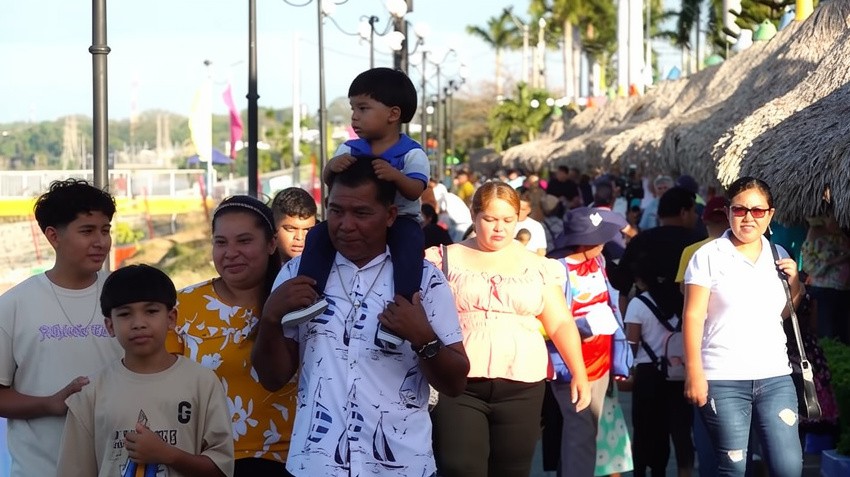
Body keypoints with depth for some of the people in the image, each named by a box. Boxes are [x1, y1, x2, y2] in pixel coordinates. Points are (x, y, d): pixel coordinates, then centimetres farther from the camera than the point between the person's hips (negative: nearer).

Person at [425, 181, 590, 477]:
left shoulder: (538, 267, 10)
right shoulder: (448, 260, 6)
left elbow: (561, 323, 6)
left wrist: (579, 374, -5)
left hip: (521, 388, 2)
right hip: (458, 385, -2)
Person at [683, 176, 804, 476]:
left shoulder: (779, 256, 11)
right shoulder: (709, 256, -3)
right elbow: (693, 316, -6)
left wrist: (795, 284, 2)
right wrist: (694, 372, -12)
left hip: (775, 376, 4)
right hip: (723, 380, -4)